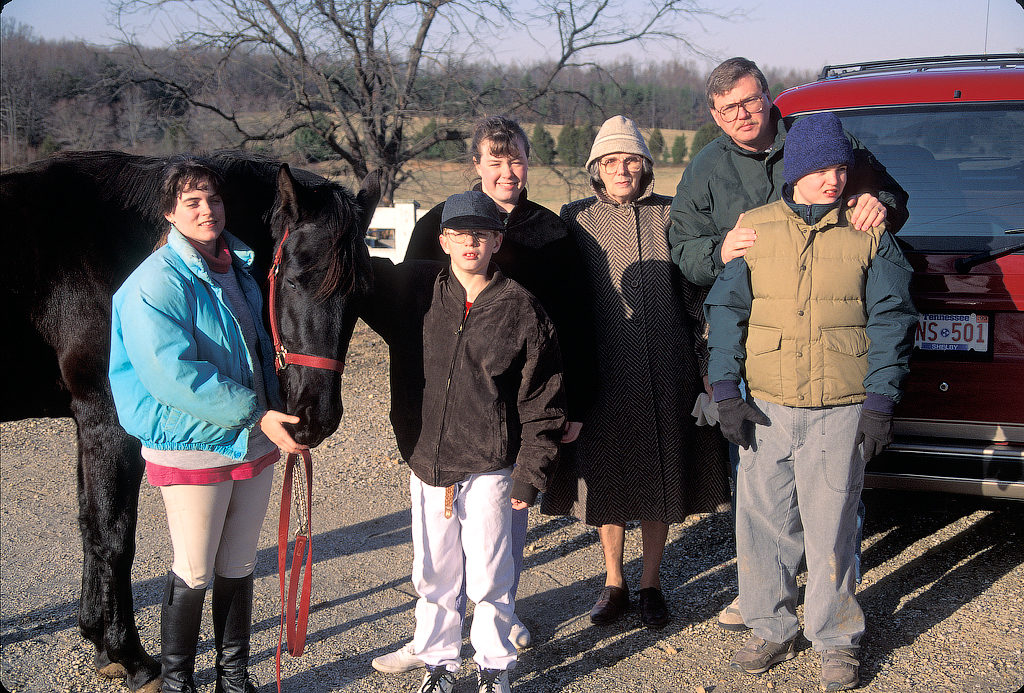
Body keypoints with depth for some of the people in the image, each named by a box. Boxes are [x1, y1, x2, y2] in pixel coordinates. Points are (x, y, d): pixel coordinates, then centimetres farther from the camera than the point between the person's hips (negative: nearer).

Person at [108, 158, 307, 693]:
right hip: (193, 448, -6)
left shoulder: (240, 267, 8)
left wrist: (278, 408, 7)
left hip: (255, 442, 7)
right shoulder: (156, 283, -16)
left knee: (239, 566, 16)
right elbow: (175, 375, -24)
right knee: (194, 573, 5)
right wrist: (255, 414, -24)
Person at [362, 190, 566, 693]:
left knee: (488, 577, 5)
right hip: (426, 463, 3)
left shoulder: (522, 311, -6)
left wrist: (530, 476, -6)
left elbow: (542, 403, -4)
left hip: (489, 468, -2)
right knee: (432, 574, 14)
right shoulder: (414, 290, 0)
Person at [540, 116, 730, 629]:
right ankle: (614, 583, 21)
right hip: (603, 368, 0)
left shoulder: (669, 216, 5)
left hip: (666, 368, 0)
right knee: (605, 473, 6)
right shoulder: (576, 219, 5)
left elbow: (694, 293, 7)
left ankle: (651, 583, 20)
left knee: (659, 472, 6)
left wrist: (704, 359, 1)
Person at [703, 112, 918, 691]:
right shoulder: (753, 229, 7)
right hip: (766, 409, 2)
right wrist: (727, 390, 0)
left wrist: (880, 401, -3)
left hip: (841, 412, -1)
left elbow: (890, 319, 4)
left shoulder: (868, 235, 5)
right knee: (763, 522, 7)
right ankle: (773, 630, 25)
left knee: (831, 528, 2)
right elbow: (725, 310, 8)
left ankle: (837, 640, 19)